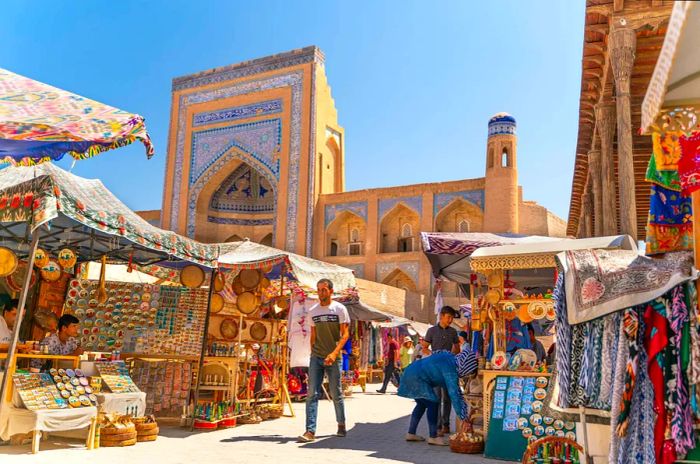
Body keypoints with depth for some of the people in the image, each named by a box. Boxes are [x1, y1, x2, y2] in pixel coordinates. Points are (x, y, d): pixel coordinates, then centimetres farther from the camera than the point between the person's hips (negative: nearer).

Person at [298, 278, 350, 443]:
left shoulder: (340, 309, -3)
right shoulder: (313, 311, 9)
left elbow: (345, 334, -9)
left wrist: (334, 353, -20)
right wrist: (313, 354, 11)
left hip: (333, 358, -3)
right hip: (316, 357, 3)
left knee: (336, 394, 8)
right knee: (312, 393, -5)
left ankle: (341, 425, 28)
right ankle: (310, 431, -4)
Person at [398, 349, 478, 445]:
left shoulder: (452, 359, 4)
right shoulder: (450, 370, -23)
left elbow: (456, 388, 12)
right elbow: (453, 393, -26)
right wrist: (463, 416, -22)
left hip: (412, 374, 10)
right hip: (415, 378, -10)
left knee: (422, 404, 20)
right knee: (433, 403, -8)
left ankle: (411, 434, 27)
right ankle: (433, 437, 0)